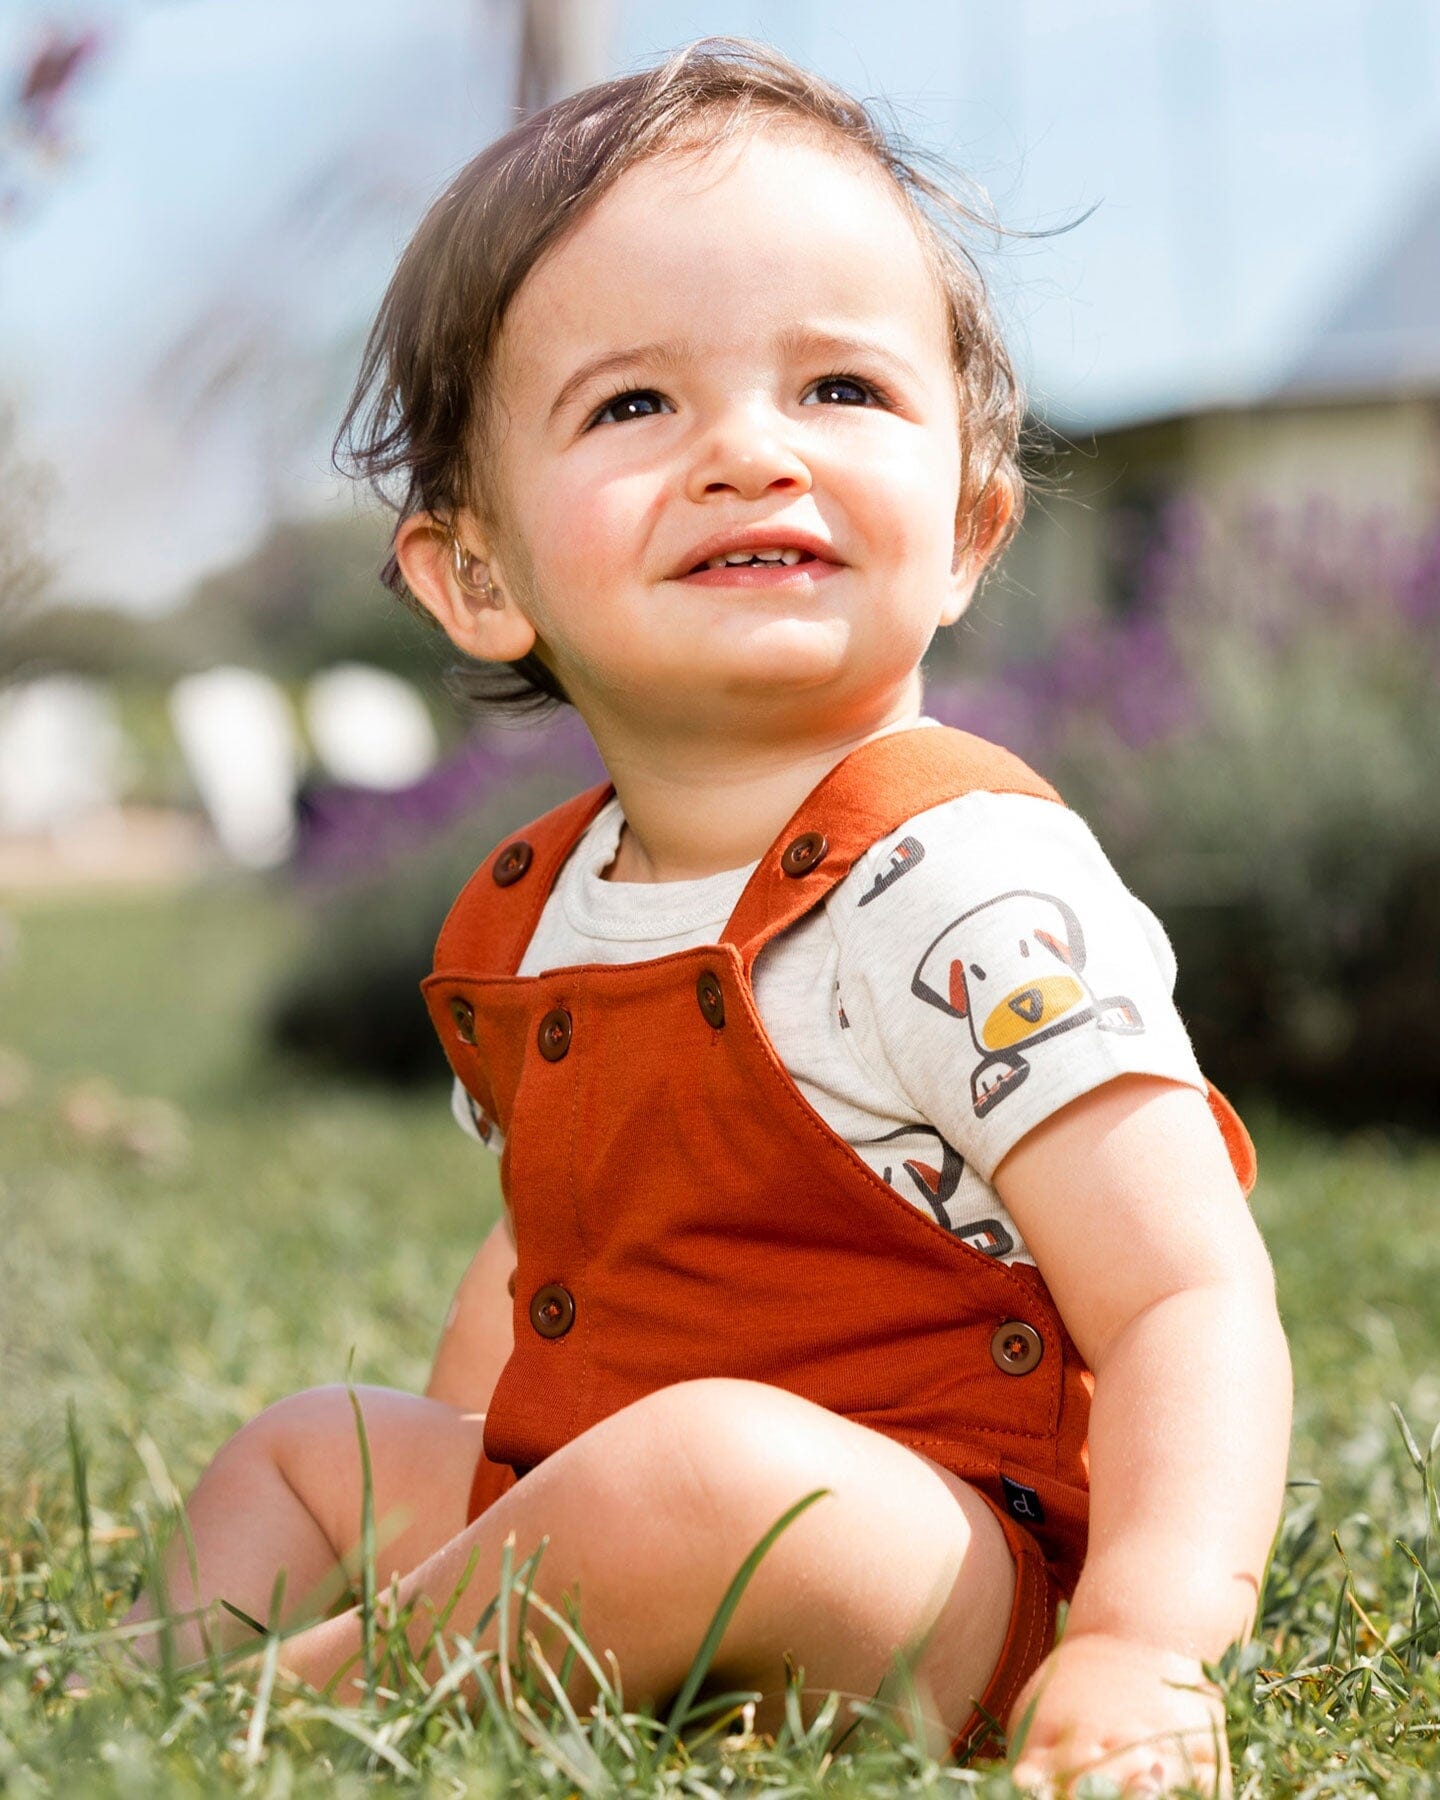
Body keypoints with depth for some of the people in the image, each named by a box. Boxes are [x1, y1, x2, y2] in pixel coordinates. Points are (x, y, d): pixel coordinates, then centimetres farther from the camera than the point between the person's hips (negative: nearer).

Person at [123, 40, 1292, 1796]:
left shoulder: (966, 890, -19)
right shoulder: (532, 910, 7)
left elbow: (1192, 1298, -25)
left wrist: (1149, 1649, -38)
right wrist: (466, 1503, 19)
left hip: (933, 1580, -9)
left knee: (711, 1461, -37)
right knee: (297, 1450, 23)